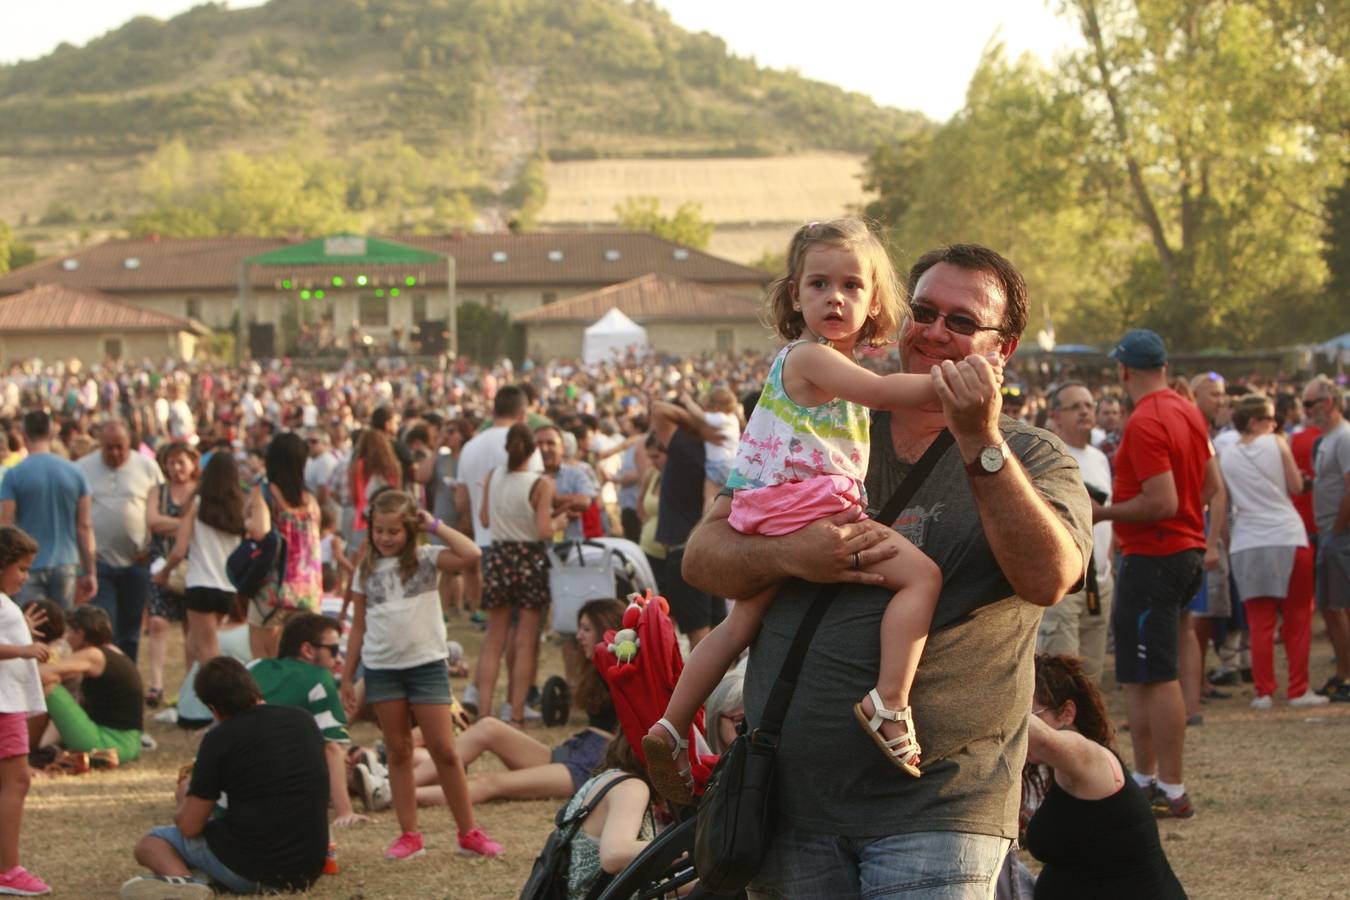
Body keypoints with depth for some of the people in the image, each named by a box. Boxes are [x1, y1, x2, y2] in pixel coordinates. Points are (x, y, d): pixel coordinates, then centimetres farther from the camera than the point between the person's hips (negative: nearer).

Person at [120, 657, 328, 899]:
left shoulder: (220, 738, -9)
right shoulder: (305, 721, 8)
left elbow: (189, 827, -6)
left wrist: (185, 795, 18)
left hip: (247, 867, -6)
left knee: (150, 842, 14)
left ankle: (181, 881, -20)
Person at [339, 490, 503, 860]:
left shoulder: (425, 559, -2)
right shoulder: (367, 570, 8)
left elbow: (470, 555, -20)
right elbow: (358, 626, 13)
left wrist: (435, 525, -11)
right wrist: (347, 676, 11)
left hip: (426, 663, -3)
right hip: (381, 668, 3)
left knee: (444, 750, -3)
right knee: (398, 752, 7)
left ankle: (468, 832, 6)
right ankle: (409, 834, 13)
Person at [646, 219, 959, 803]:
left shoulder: (833, 364, 21)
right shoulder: (810, 356, -11)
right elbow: (879, 391, -27)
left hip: (769, 519, 11)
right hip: (805, 506, -11)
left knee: (743, 622, 21)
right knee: (921, 574, -18)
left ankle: (671, 728, 26)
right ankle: (890, 702, -28)